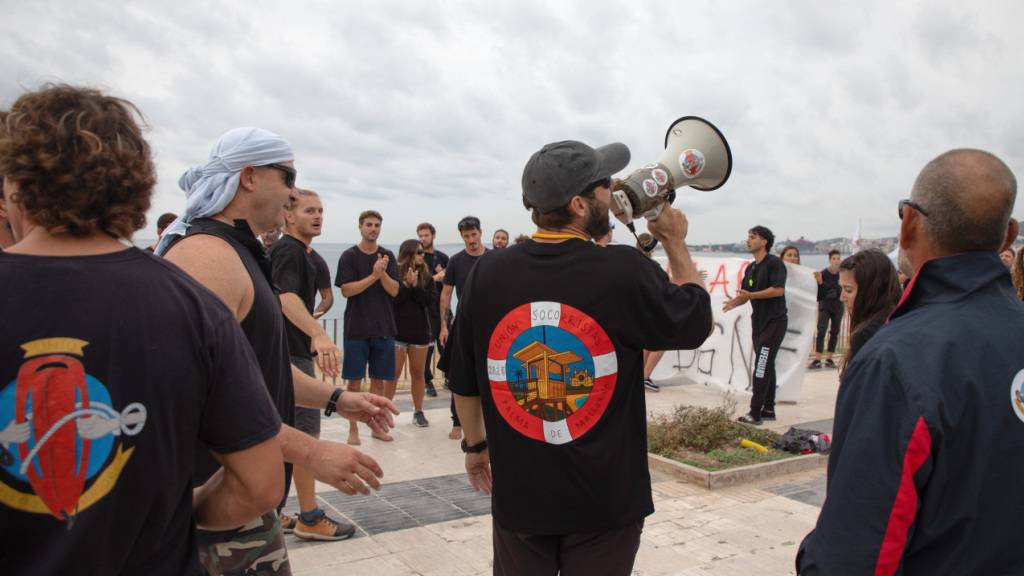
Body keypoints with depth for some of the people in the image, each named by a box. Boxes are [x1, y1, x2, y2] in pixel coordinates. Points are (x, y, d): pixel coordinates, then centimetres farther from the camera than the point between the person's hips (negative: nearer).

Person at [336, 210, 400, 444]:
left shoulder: (388, 256, 7)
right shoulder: (349, 256, -1)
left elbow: (394, 290, 0)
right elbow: (346, 290, -10)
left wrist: (382, 273, -17)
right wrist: (373, 275, -19)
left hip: (383, 328, 3)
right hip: (356, 328, -3)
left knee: (379, 379, 9)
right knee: (355, 380, 1)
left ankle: (376, 426, 20)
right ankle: (353, 429, 11)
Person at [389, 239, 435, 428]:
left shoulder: (426, 276, 5)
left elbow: (429, 300, -6)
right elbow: (391, 299, -15)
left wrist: (415, 286, -16)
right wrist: (407, 284, -20)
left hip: (420, 330, 4)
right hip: (397, 330, -3)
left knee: (418, 372, 10)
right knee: (393, 373, -2)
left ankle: (418, 412, 18)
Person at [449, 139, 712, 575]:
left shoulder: (487, 273, -8)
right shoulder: (625, 271, -16)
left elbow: (464, 381, 2)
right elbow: (697, 323, 2)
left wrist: (475, 444, 19)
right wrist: (675, 244, 14)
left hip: (518, 494, 3)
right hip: (606, 498, -2)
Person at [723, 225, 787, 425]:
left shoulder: (774, 262, -11)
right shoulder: (751, 268, 14)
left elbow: (778, 289, -22)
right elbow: (745, 294, 14)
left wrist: (751, 295, -22)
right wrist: (735, 302, -8)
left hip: (774, 321, -8)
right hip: (759, 321, 8)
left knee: (762, 367, -12)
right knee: (766, 366, 13)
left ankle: (755, 413, -12)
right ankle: (768, 409, 20)